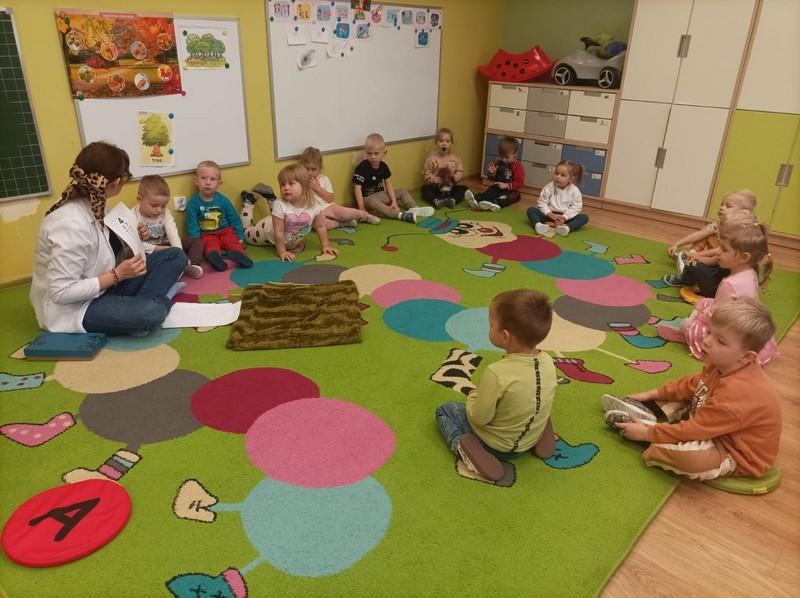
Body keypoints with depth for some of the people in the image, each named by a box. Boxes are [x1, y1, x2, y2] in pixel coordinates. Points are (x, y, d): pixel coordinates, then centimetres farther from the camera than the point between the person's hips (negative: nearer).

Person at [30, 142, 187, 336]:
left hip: (101, 289, 9)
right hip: (74, 308, -9)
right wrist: (117, 275, -24)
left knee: (175, 256, -1)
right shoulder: (72, 224, -28)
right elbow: (62, 292, -27)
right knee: (151, 312, -34)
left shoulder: (92, 205, -2)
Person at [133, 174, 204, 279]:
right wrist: (157, 248, -31)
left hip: (165, 247, 4)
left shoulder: (165, 213, -5)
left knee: (196, 242, -6)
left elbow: (173, 234, -19)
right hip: (148, 251, -3)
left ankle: (193, 264, -33)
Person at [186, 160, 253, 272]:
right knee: (211, 244, -33)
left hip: (226, 231, 2)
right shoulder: (193, 203, -3)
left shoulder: (223, 200, 3)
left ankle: (237, 254, -56)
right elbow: (192, 226, -2)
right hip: (207, 235, -2)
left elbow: (235, 220, 9)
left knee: (233, 241, -28)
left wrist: (240, 237, 4)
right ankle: (214, 255, -63)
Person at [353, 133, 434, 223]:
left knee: (402, 192, 7)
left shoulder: (383, 166, 1)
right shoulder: (362, 168, -19)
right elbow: (357, 188, -21)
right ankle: (400, 215, -50)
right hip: (367, 198, -7)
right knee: (372, 203, -40)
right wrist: (361, 208, -27)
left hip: (380, 194, 8)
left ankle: (413, 208, -18)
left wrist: (394, 201, -6)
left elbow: (388, 184, 4)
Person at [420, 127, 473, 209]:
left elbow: (460, 172, 4)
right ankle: (436, 201, -51)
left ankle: (453, 200, -44)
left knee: (464, 188, -20)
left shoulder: (455, 159, 3)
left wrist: (455, 178, -18)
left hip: (450, 187, 2)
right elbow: (426, 173, -6)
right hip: (435, 187, -2)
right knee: (424, 188, -28)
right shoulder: (432, 158, -3)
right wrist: (434, 179, -23)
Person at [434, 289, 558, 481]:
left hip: (496, 444, -6)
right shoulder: (548, 361, -17)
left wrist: (473, 397, -3)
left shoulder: (497, 373, -36)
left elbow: (479, 418, -23)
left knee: (443, 411, 10)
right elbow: (532, 401, 0)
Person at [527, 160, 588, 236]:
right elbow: (541, 202, -6)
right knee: (531, 210, -19)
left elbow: (576, 207, -8)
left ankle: (567, 228, -50)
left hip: (566, 217, 0)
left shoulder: (575, 191, -6)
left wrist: (564, 217, -21)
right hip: (549, 215, 0)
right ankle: (538, 225, -49)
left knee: (584, 217, -22)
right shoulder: (549, 188, -6)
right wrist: (550, 214, -19)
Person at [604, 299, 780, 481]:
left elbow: (695, 430, -30)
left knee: (683, 454, -35)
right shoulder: (725, 366, -8)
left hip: (738, 457, -10)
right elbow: (693, 384, 11)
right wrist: (653, 395, 10)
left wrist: (647, 433, -21)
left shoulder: (736, 393, -36)